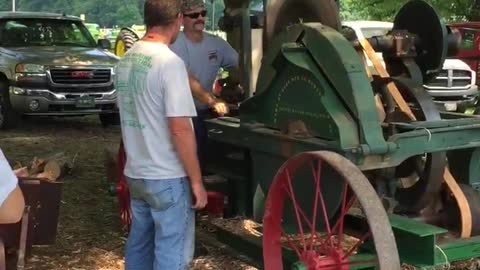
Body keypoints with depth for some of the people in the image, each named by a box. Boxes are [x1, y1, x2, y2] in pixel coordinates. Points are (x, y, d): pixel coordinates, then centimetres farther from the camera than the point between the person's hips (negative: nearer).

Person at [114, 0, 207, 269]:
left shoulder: (126, 60, 7)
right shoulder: (169, 62, -18)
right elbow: (180, 129, -21)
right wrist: (196, 180, -14)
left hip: (135, 173, 8)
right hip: (167, 178, -8)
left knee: (139, 245, 18)